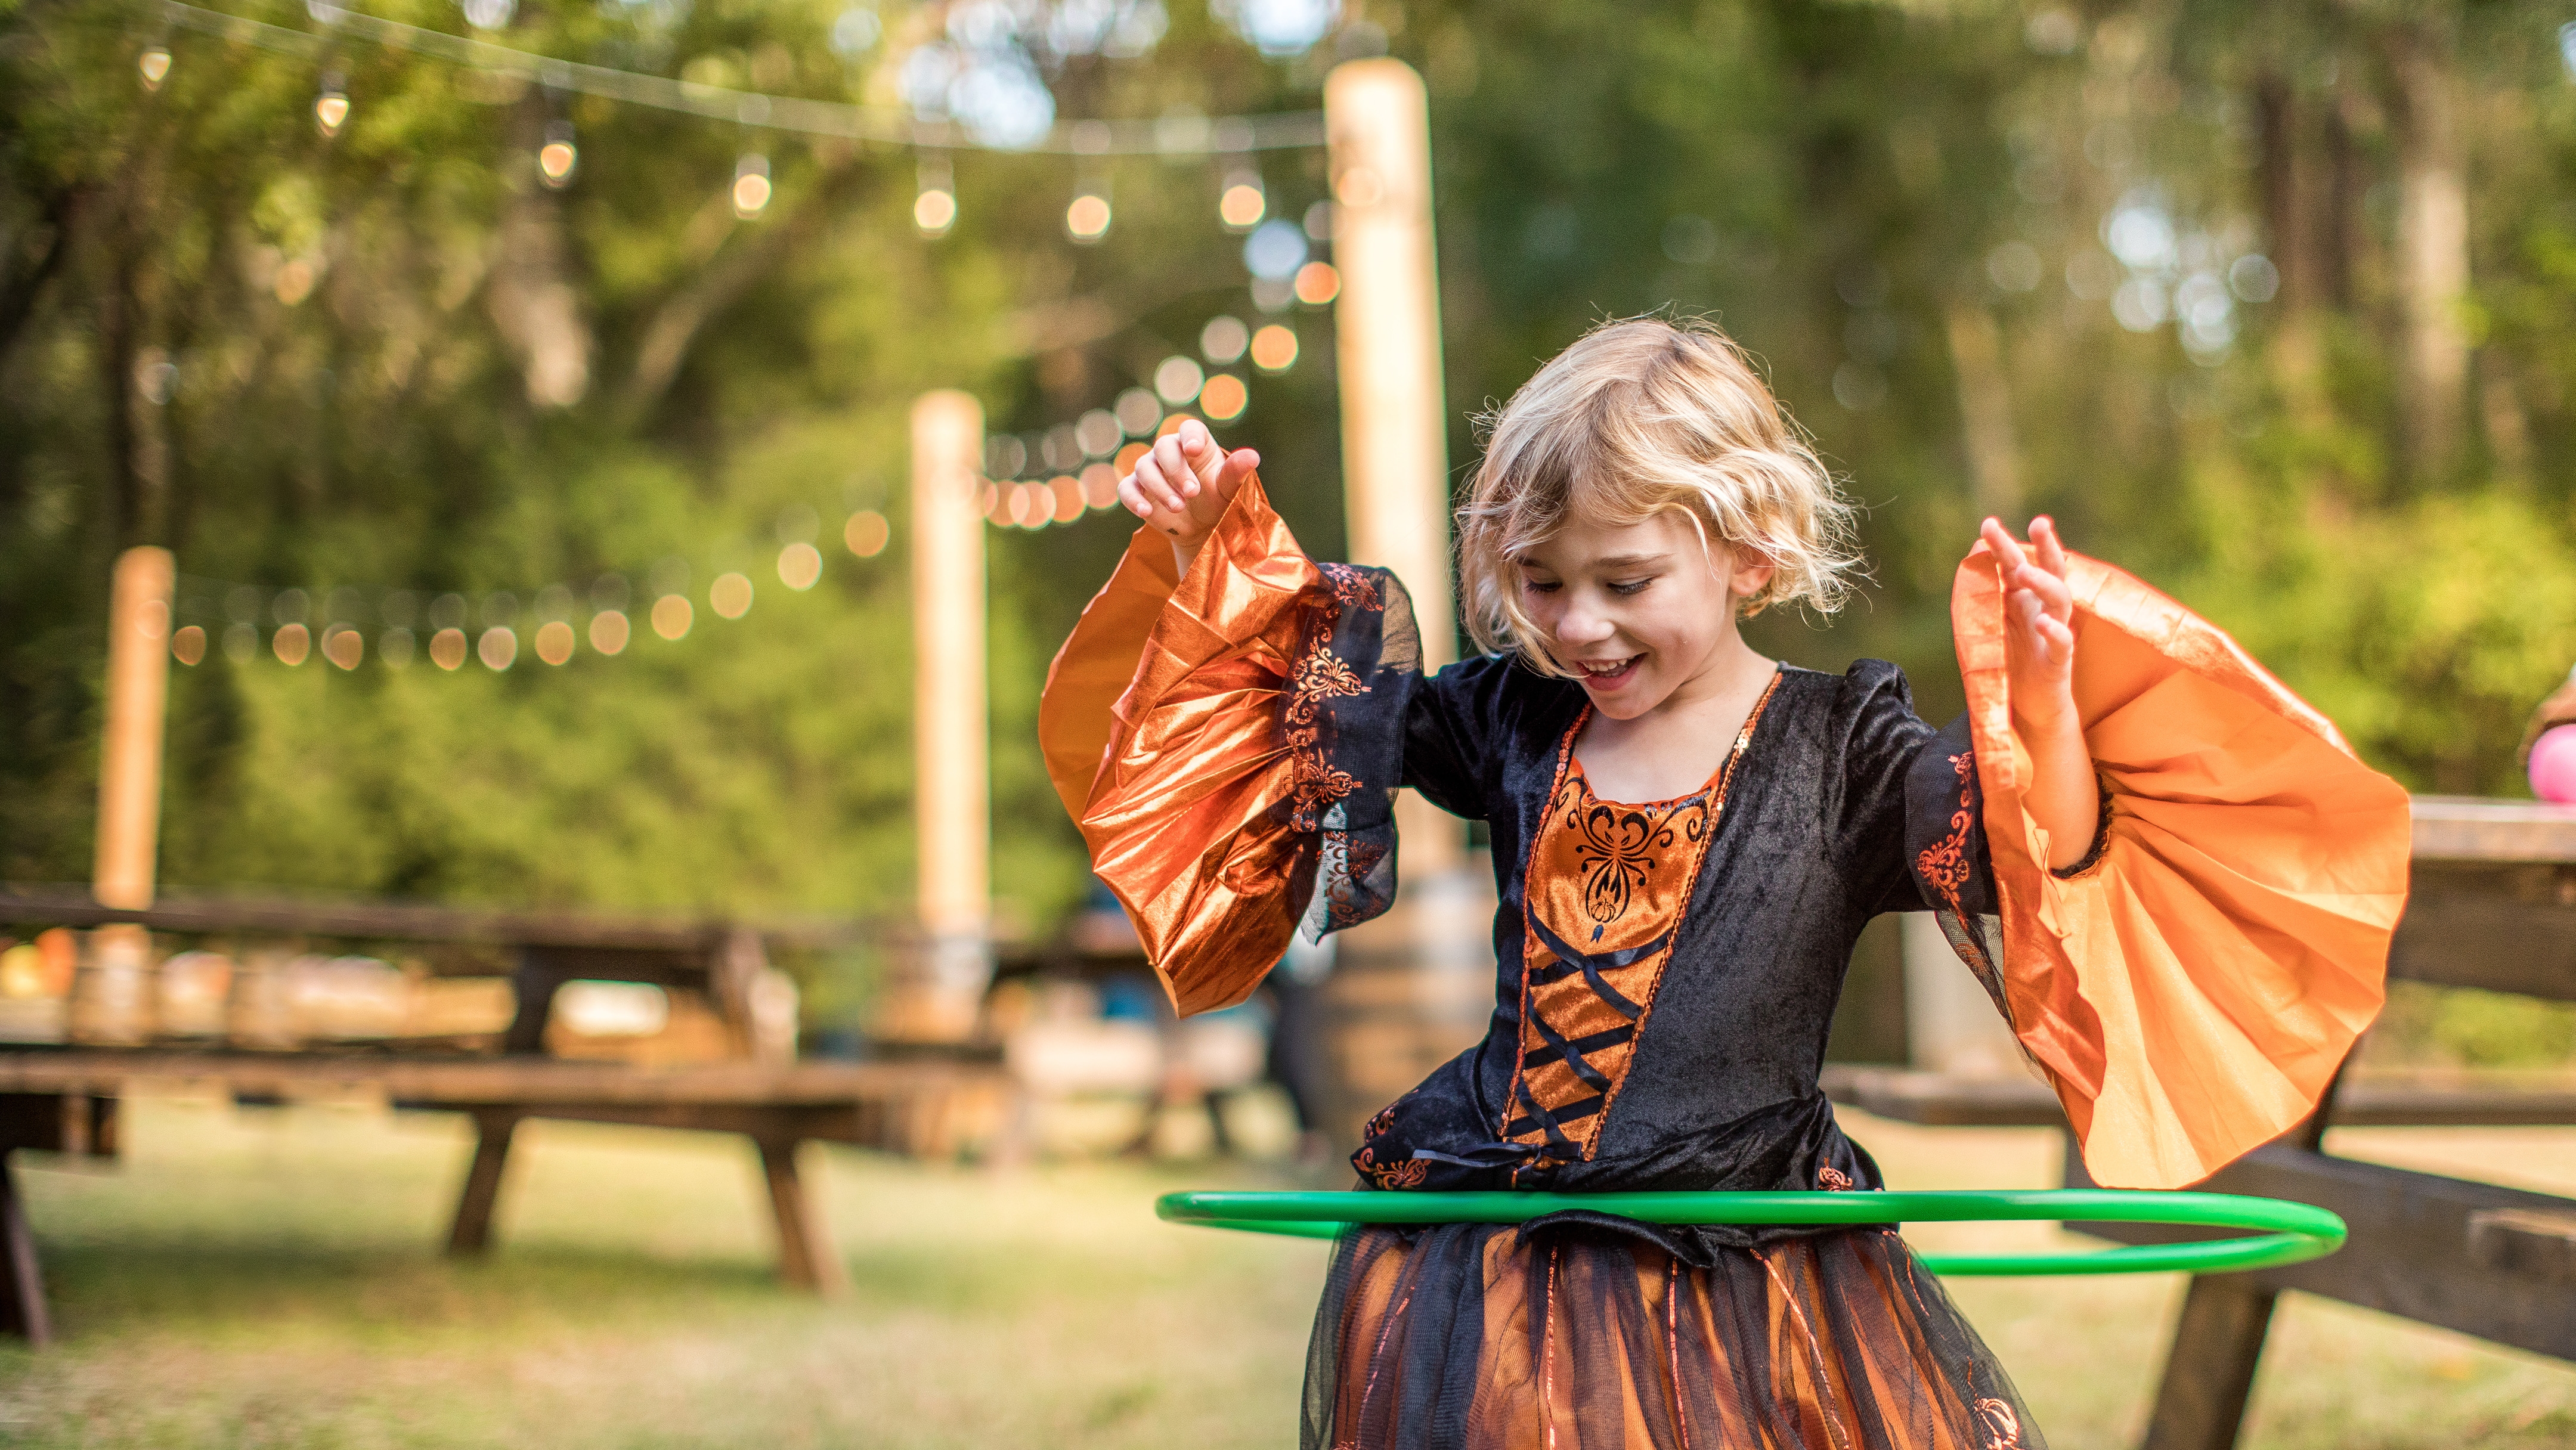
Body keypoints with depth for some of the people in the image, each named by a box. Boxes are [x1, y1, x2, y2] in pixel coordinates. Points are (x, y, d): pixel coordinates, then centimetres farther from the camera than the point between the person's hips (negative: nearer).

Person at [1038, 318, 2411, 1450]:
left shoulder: (1837, 753, -5)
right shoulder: (1513, 724, 6)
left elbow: (2036, 859, -19)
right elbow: (1307, 703, 20)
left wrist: (2041, 711, -37)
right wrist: (1205, 557, 8)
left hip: (1748, 1305, -3)